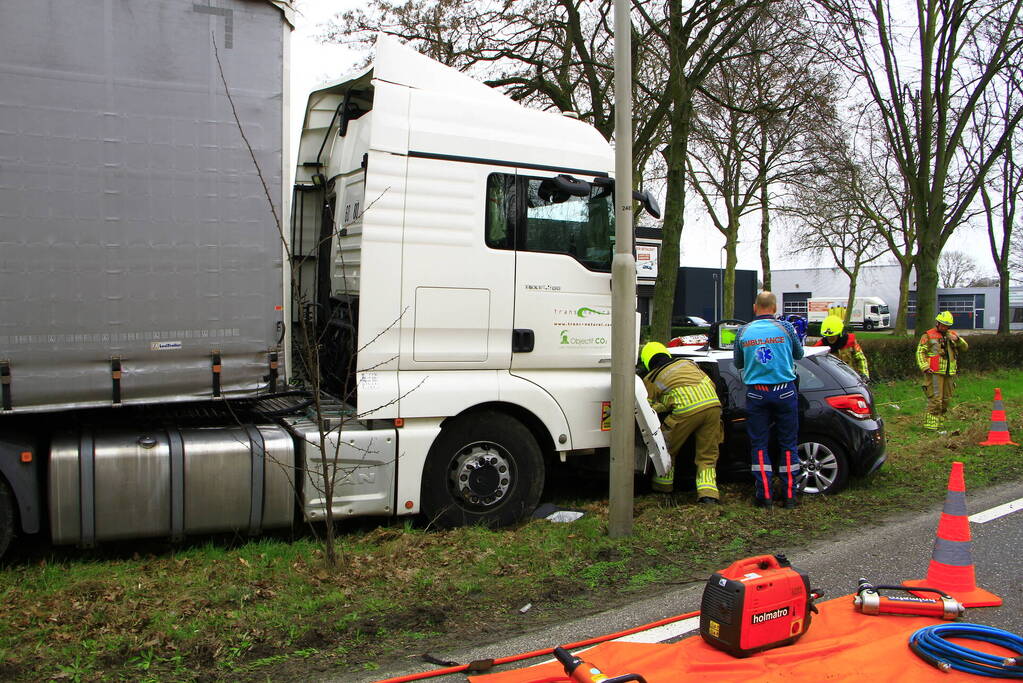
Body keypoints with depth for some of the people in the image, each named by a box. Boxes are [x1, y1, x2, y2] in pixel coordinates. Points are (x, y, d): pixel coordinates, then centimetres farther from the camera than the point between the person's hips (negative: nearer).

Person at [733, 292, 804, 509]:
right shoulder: (785, 327, -2)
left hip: (756, 394, 1)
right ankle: (790, 495, 10)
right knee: (788, 444, 8)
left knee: (759, 445, 8)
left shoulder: (743, 332, 2)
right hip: (784, 391, 0)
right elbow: (799, 354, 13)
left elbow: (738, 364, 13)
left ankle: (764, 495, 5)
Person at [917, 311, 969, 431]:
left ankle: (940, 421, 21)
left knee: (946, 399, 10)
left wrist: (957, 339, -8)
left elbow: (965, 347, 12)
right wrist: (924, 367, -17)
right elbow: (920, 352, -4)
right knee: (935, 398, -12)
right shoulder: (929, 335, 1)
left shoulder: (952, 335, 17)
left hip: (949, 372, 6)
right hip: (934, 372, -6)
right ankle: (930, 423, -9)